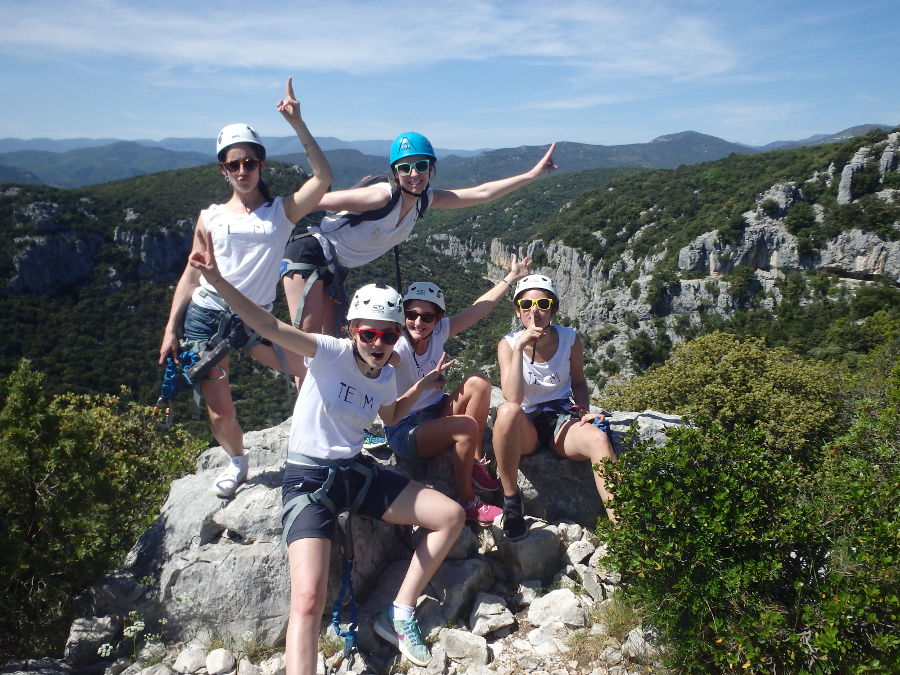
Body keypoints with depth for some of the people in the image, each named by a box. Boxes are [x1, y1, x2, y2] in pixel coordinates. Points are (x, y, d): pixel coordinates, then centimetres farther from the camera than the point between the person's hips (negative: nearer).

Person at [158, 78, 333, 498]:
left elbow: (323, 177, -10)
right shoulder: (212, 217, 8)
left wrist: (296, 123, -14)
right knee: (220, 415, 4)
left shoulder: (282, 211, 4)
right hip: (205, 316, 1)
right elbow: (191, 276, 9)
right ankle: (237, 461, 35)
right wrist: (170, 329, 4)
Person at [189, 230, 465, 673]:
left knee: (451, 516, 1)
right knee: (308, 599, -24)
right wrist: (217, 281, -43)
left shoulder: (386, 376, 4)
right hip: (308, 478, -6)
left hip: (355, 471, 7)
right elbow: (269, 327, -30)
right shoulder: (331, 354, -14)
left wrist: (421, 388, 12)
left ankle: (399, 615, 9)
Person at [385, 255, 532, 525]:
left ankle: (476, 462, -3)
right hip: (404, 431, -7)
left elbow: (478, 309, -2)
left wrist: (510, 277, 0)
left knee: (479, 382, -15)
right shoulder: (397, 347, -22)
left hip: (435, 414, 7)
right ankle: (467, 503, -9)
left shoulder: (439, 331, -5)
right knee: (466, 426, -30)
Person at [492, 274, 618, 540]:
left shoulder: (570, 340, -1)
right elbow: (512, 399, -22)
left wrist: (583, 411, -4)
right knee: (507, 411, -37)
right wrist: (519, 347, -27)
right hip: (524, 428, -1)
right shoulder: (508, 344, -8)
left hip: (561, 420, 2)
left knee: (598, 438, -32)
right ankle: (511, 500, -22)